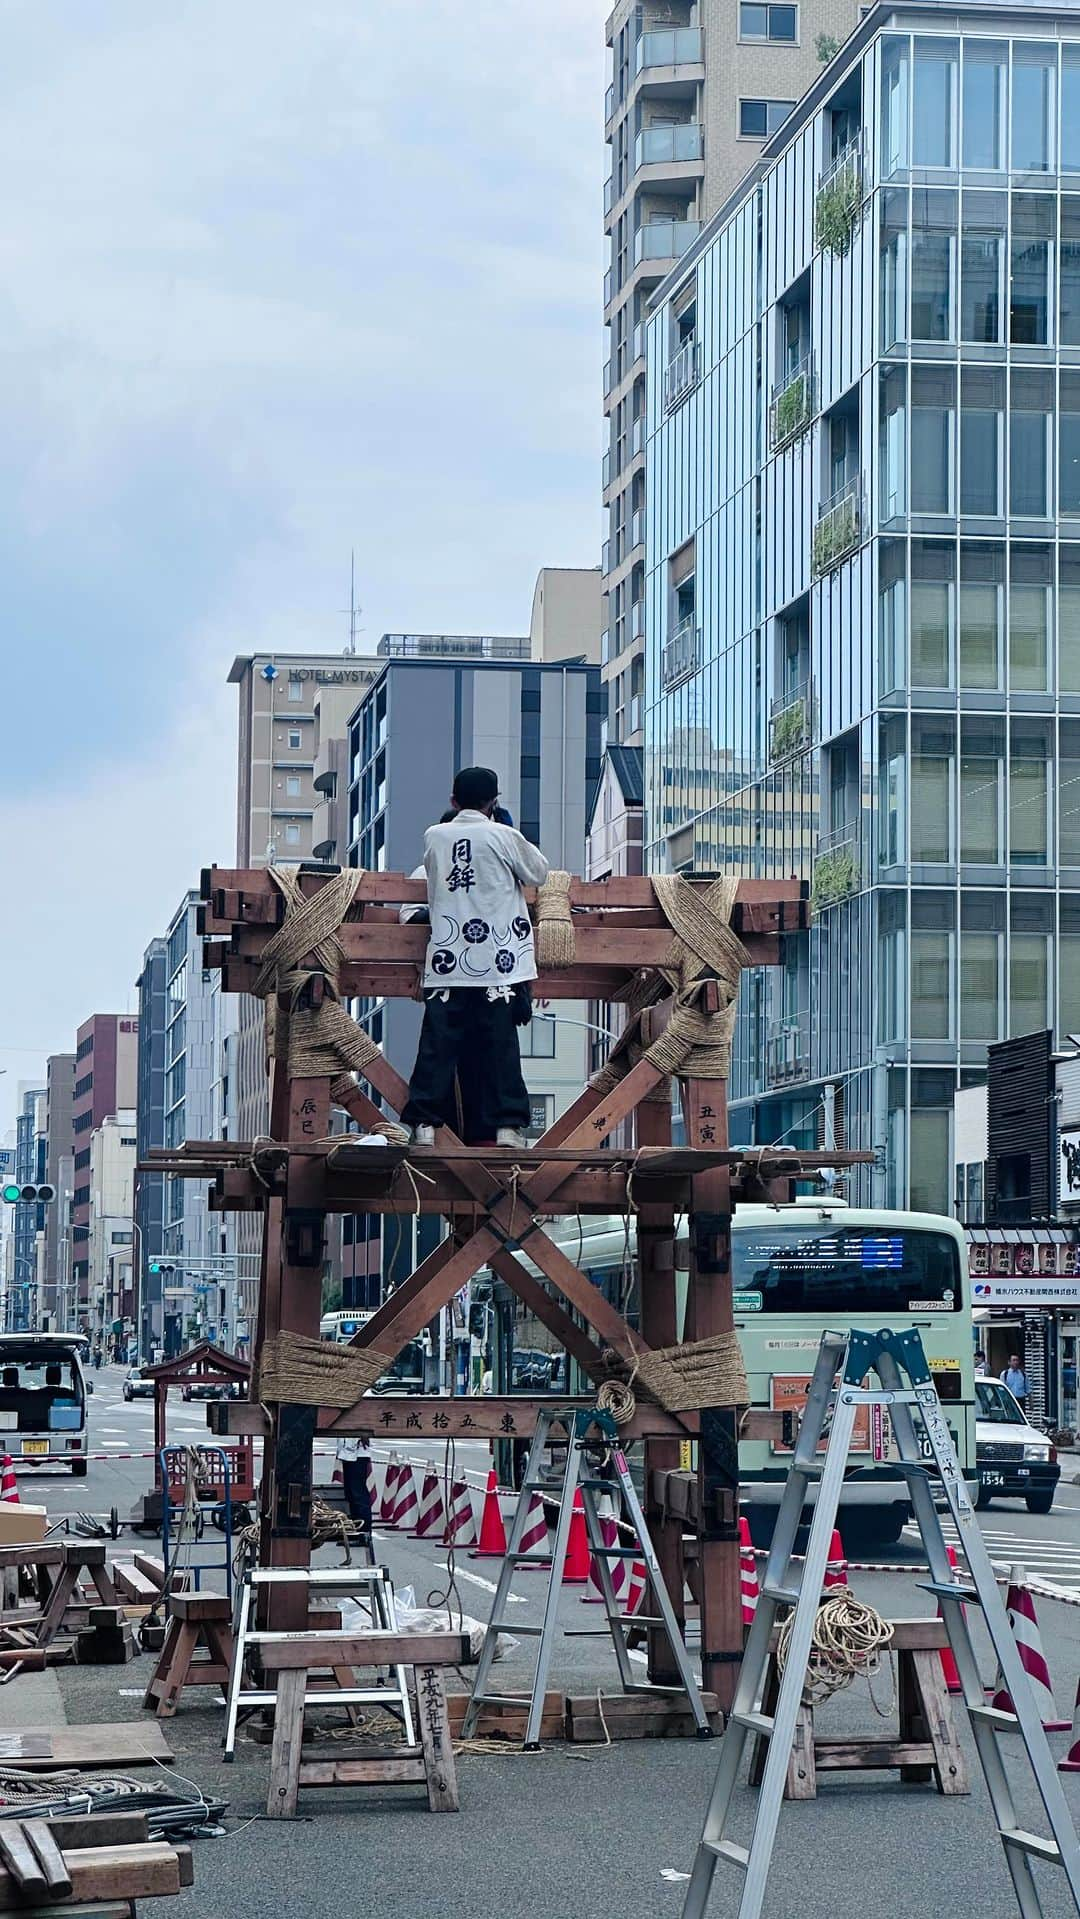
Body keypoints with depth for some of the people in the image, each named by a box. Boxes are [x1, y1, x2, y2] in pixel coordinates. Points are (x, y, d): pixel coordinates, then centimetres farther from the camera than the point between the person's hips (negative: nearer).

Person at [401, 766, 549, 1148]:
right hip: (496, 960, -2)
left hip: (446, 958, 2)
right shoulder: (504, 837, -2)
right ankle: (507, 1124, -2)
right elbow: (538, 873, 12)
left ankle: (424, 1123, -3)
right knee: (499, 1042, 0)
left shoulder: (433, 836, 6)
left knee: (438, 1041, 1)